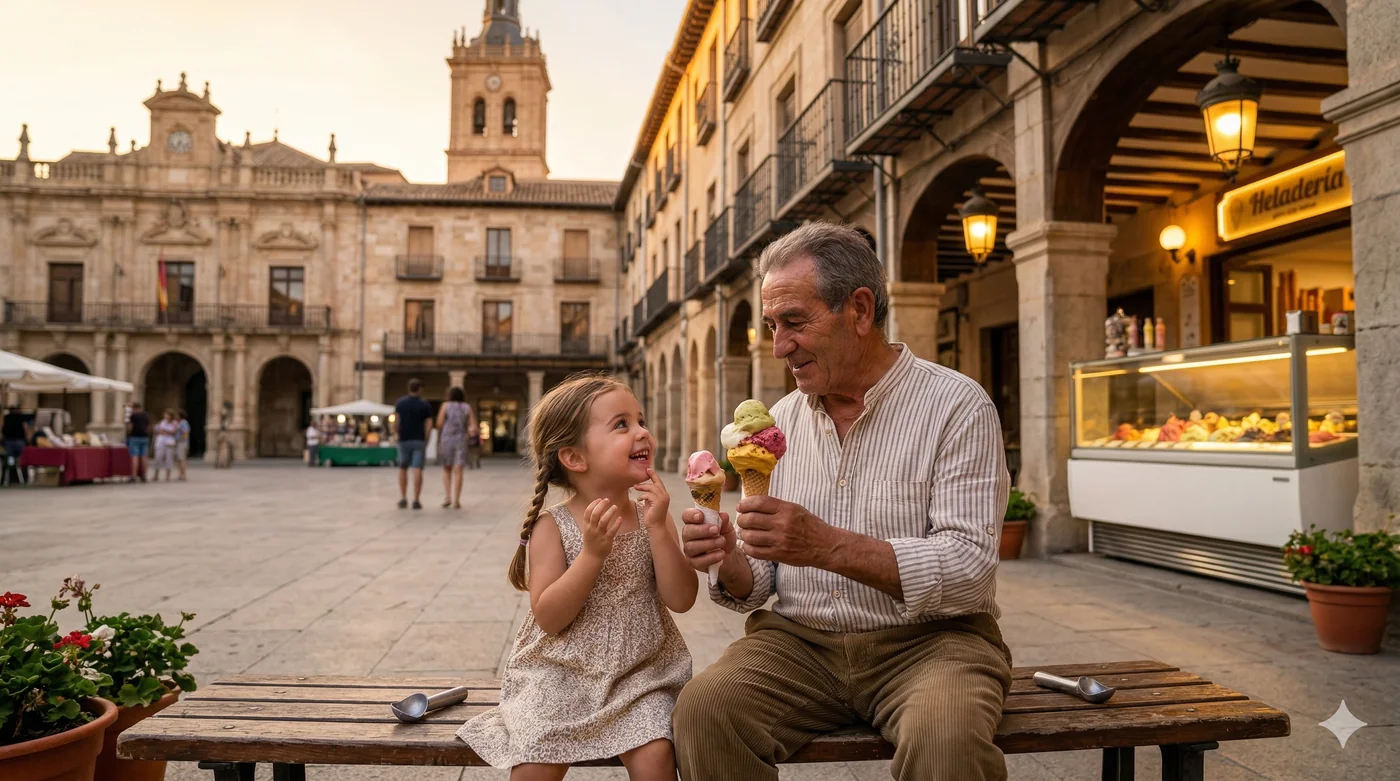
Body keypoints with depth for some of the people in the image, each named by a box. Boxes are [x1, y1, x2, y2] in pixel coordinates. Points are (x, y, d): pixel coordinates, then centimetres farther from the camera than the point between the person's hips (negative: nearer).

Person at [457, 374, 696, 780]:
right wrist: (592, 553, -25)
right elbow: (549, 618, -14)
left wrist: (657, 529, -19)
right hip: (560, 675, -1)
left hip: (638, 675, 1)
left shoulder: (652, 516, -2)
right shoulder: (552, 527, -9)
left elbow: (681, 599, -9)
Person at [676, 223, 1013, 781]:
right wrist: (729, 563, -13)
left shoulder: (957, 405, -7)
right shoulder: (782, 419, 8)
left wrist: (829, 546, -27)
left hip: (929, 640, -3)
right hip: (801, 640, 4)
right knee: (702, 709, -22)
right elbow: (758, 581, 11)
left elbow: (968, 570, -17)